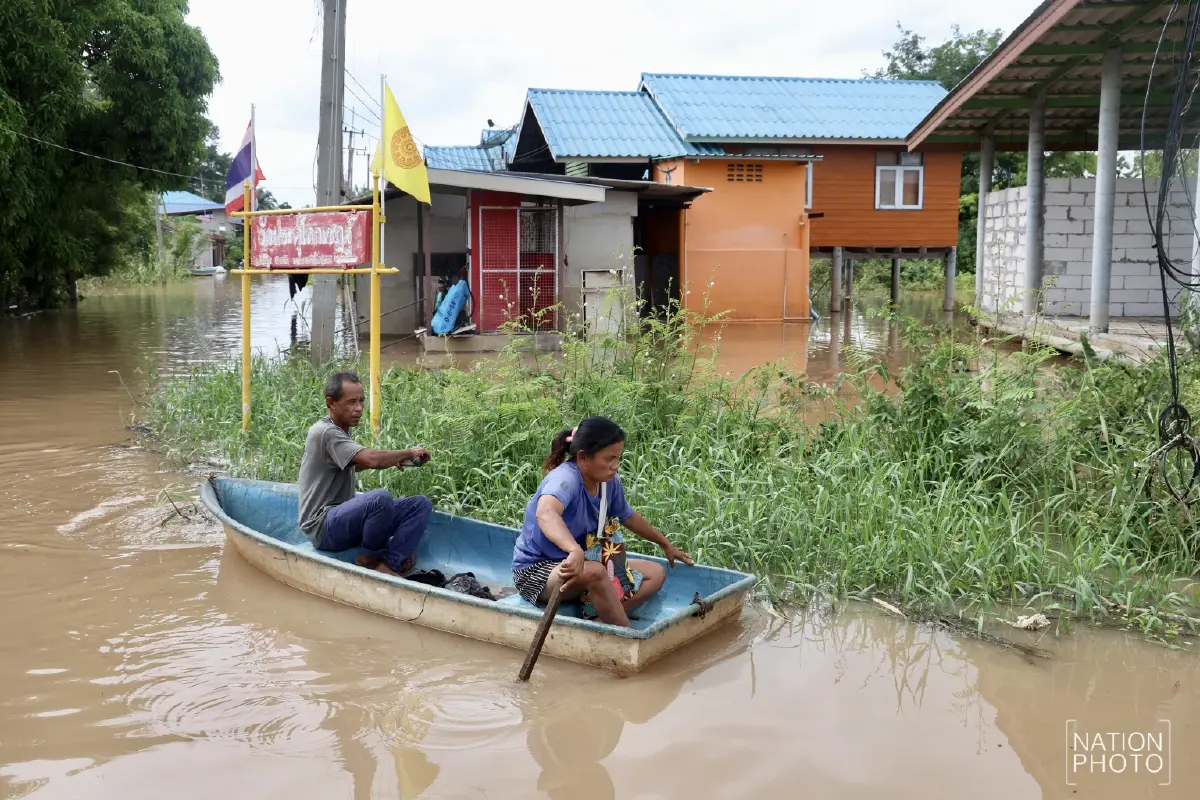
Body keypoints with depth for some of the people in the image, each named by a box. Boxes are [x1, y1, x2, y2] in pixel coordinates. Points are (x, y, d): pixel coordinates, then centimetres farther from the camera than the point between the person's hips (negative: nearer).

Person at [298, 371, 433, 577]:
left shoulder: (341, 431, 14)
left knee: (421, 505, -5)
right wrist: (409, 452, -12)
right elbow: (371, 459, -29)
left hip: (345, 517, 10)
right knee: (381, 498, -36)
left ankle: (389, 565, -22)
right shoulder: (326, 432, -16)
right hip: (323, 526, -10)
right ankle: (373, 557, -9)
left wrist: (393, 460, 13)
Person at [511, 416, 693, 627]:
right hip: (536, 570, -9)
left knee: (656, 573, 2)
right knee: (594, 572, -39)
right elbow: (545, 513, -51)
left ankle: (599, 618, -21)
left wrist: (666, 544, 29)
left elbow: (628, 516, 18)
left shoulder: (609, 482, -3)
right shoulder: (566, 478, -28)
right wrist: (575, 550, -68)